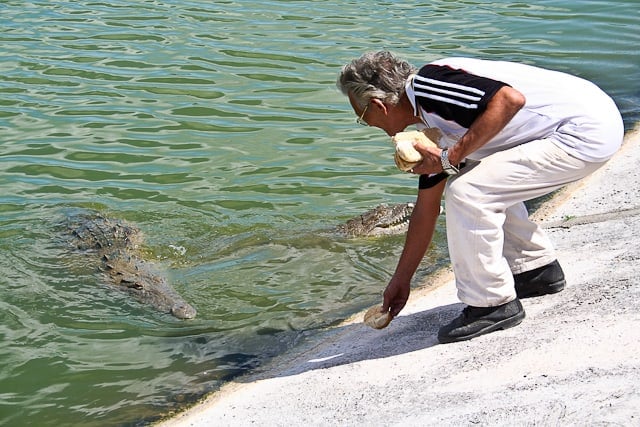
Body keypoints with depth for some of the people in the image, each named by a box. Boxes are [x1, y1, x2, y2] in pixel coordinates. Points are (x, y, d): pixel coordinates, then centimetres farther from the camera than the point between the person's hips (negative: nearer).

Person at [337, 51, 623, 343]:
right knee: (487, 184, 23)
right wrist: (401, 279, 29)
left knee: (468, 192, -14)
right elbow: (426, 208, 22)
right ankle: (538, 269, 32)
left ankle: (493, 304, 0)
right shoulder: (431, 127, 15)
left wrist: (451, 157, -21)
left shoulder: (429, 84, -14)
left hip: (587, 131, -10)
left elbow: (511, 99, -27)